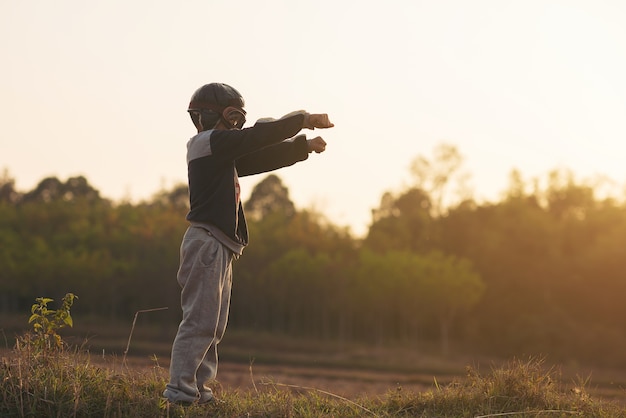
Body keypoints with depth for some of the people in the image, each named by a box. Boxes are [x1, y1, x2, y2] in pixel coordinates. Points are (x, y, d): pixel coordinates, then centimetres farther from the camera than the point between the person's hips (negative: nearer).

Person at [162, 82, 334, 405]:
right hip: (206, 242, -10)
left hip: (220, 248, 10)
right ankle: (180, 391, -13)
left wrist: (305, 145, 13)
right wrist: (304, 119, -3)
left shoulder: (225, 154, 21)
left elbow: (264, 158, 22)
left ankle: (197, 390, 11)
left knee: (213, 326, 9)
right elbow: (259, 135, -10)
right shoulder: (209, 142, -6)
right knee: (200, 321, -13)